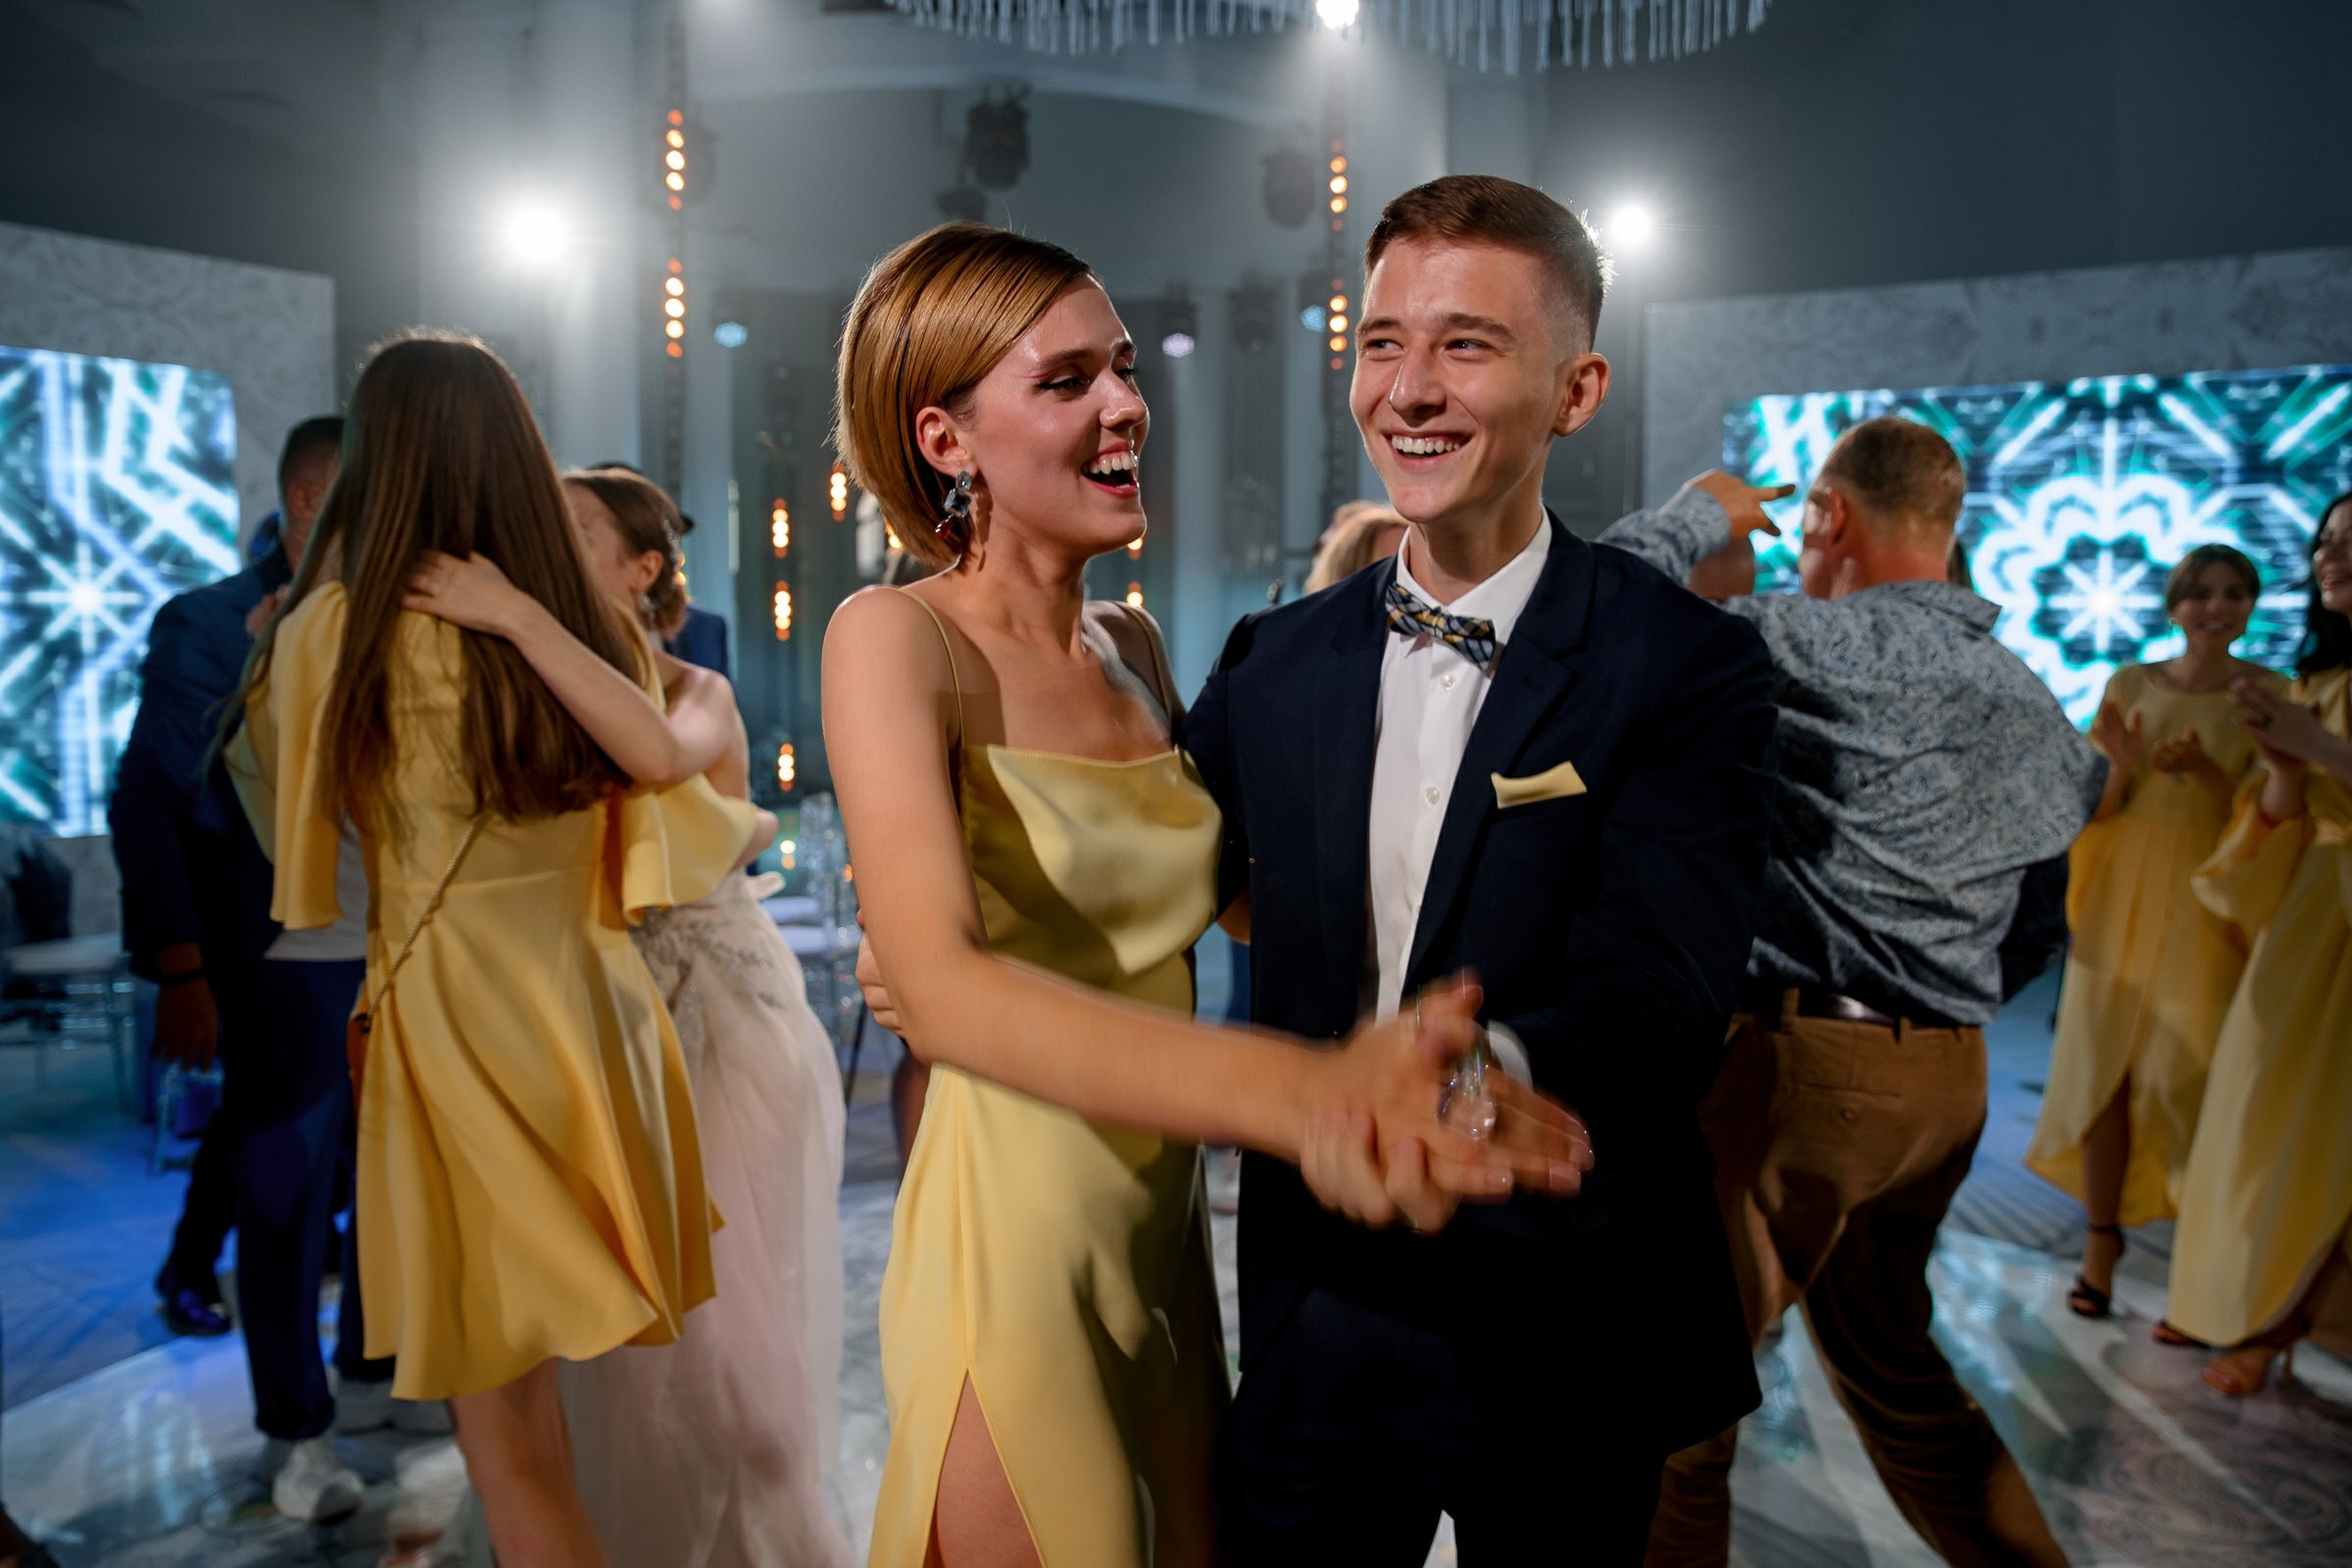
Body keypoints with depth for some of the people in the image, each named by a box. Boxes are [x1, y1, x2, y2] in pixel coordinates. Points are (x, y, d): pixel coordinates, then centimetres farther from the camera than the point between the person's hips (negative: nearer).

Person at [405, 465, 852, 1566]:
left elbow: (659, 753, -36)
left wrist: (514, 614, -36)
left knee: (722, 1308, 3)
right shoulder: (549, 704, 4)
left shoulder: (702, 693, -11)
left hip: (724, 1021, -5)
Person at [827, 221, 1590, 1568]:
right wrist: (1302, 1089, -44)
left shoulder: (1135, 645, 7)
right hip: (1015, 1243, -6)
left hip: (1164, 1226, 7)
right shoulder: (895, 638, -15)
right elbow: (937, 987, -31)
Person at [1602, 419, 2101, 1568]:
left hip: (1796, 1057, -8)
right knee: (1888, 1362, 26)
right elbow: (2038, 929, 14)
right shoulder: (2032, 701, 10)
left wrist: (1700, 512, 2)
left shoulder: (1809, 646, -14)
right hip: (1949, 1081, 9)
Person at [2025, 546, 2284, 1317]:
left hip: (2211, 901, -2)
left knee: (2188, 1072, -5)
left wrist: (2205, 772, -17)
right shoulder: (2131, 684, 6)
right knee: (2105, 1062, 1)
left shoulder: (2269, 693, 1)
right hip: (2124, 893, 2)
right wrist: (2124, 765, -13)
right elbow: (2100, 809, 7)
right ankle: (2100, 1241, 10)